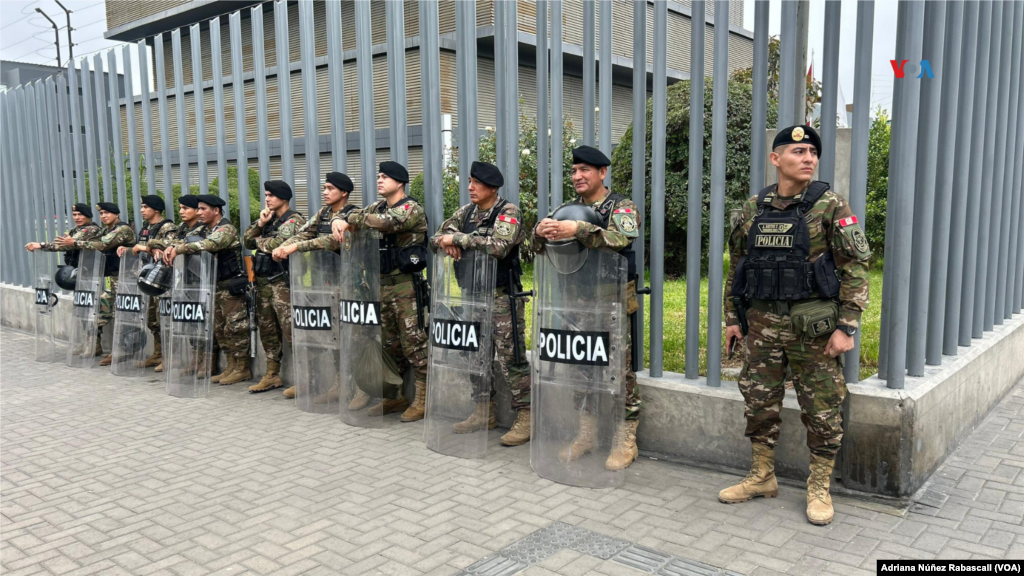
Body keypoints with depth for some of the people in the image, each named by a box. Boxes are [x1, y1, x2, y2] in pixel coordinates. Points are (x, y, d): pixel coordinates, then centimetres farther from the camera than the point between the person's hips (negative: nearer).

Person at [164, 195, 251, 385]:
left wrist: (178, 249, -31)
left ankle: (242, 369, 2)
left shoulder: (227, 228, -13)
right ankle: (231, 366, 19)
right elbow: (188, 240, 10)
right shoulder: (205, 230, 15)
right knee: (219, 328, 11)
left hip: (231, 286, -9)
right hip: (215, 286, 9)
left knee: (235, 327, -5)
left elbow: (209, 245, -29)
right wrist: (172, 247, -13)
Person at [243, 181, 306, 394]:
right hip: (263, 282, 9)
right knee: (267, 330, 13)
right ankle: (272, 375, 23)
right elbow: (246, 242, 13)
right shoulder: (269, 219, 18)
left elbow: (278, 244, -22)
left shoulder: (294, 220, -7)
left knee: (291, 330, -10)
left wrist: (258, 240, -2)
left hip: (282, 282, -9)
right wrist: (260, 224, -2)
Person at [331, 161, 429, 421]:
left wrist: (352, 220, -16)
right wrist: (339, 220, -10)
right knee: (389, 343, 13)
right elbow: (348, 215, 14)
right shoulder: (378, 206, 15)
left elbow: (385, 222, -27)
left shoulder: (411, 208, -9)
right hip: (382, 283, 8)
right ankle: (397, 395, 24)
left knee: (413, 343, -6)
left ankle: (423, 399, 2)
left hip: (406, 285, -8)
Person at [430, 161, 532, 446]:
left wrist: (457, 237, -23)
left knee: (511, 359, -6)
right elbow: (435, 238, 10)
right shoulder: (466, 212, 10)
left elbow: (498, 246, -28)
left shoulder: (508, 212, -11)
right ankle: (485, 413, 26)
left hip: (503, 297, -7)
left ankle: (525, 417, 3)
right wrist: (446, 243, -14)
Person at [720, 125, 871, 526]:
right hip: (763, 324, 4)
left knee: (822, 410, 5)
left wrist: (847, 327, -14)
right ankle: (761, 478, 28)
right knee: (760, 403, 12)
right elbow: (736, 266, 13)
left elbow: (856, 269, -8)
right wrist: (733, 318, 11)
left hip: (813, 326, -4)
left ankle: (819, 489, 21)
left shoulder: (830, 207, -6)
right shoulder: (753, 210, 6)